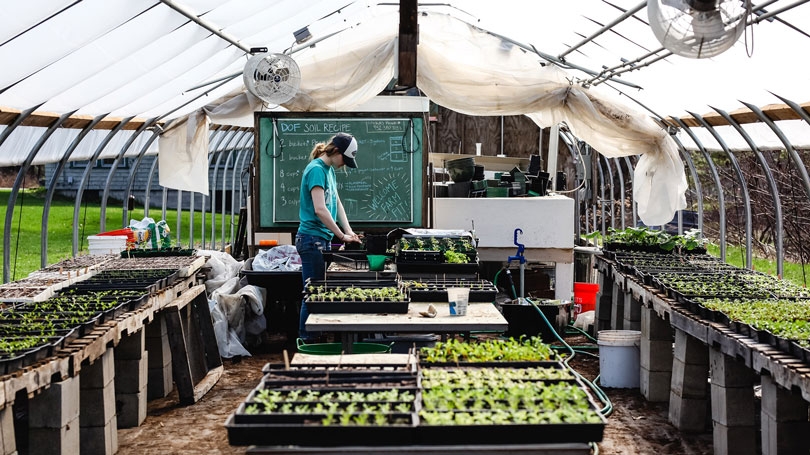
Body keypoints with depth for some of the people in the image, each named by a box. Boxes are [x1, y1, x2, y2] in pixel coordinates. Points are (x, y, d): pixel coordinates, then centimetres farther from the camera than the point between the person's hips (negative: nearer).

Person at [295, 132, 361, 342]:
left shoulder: (329, 169, 14)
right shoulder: (316, 169, -15)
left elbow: (336, 203, 18)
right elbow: (319, 209, -24)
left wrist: (349, 231, 6)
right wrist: (342, 236, -18)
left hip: (324, 239, 9)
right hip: (312, 239, -9)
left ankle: (317, 338, 21)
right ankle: (305, 339, 5)